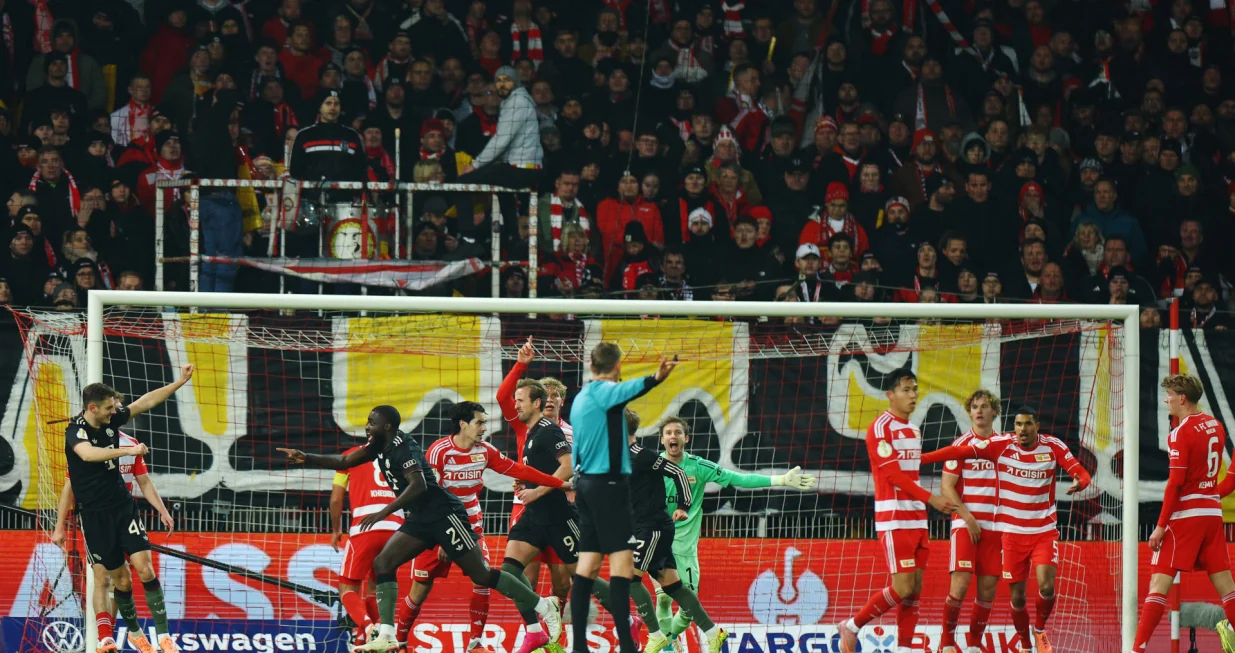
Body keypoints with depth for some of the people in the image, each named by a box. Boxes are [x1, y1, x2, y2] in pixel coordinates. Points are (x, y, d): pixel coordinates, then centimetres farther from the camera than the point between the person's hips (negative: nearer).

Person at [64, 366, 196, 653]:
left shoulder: (112, 420, 2)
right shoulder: (76, 431, -16)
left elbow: (147, 401, 14)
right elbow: (88, 454, -38)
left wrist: (180, 382, 13)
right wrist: (128, 450, -45)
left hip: (123, 505, 4)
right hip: (95, 513, -4)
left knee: (145, 569, -8)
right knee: (121, 579, 3)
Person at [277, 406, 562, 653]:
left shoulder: (403, 447, -19)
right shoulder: (380, 446, 8)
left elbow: (419, 485, -31)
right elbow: (343, 462, 13)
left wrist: (384, 513, -34)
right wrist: (306, 459, -1)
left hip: (445, 515, -9)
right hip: (422, 520, 9)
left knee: (481, 575, -5)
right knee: (383, 563, -4)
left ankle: (543, 606, 10)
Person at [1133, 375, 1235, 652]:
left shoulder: (1181, 433, -11)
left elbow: (1175, 483, -17)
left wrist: (1161, 526, -15)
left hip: (1185, 514, -7)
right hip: (1213, 512, 7)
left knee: (1159, 582, -10)